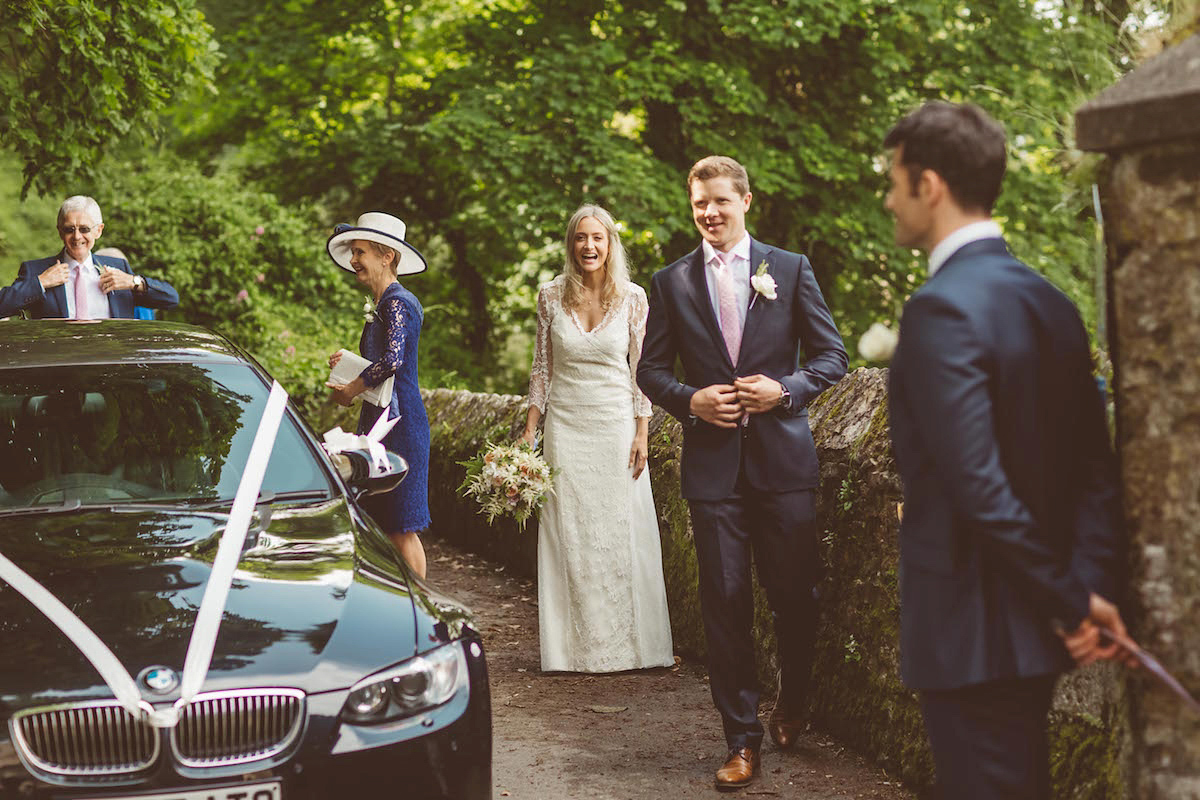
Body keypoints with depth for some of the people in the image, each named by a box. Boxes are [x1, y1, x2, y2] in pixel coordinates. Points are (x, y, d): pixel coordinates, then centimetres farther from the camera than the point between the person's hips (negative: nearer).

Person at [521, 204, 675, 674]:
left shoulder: (633, 298, -2)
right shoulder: (551, 296, 2)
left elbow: (641, 370, 1)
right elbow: (542, 368, 7)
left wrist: (641, 435, -4)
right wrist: (529, 432, 3)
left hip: (617, 424, -1)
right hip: (566, 427, 1)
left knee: (622, 532, 1)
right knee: (568, 536, 2)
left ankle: (626, 643, 12)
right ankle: (576, 648, 10)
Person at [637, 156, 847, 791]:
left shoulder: (790, 269, 5)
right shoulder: (670, 283, 8)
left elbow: (831, 356, 7)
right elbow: (650, 370, 11)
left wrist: (785, 390, -10)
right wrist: (691, 400, -7)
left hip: (783, 456, 0)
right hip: (712, 464, 1)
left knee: (795, 595, 4)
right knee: (725, 601, 0)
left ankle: (792, 705, 32)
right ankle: (742, 739, 9)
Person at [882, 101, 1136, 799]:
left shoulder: (941, 309, -18)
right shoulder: (1051, 301, 9)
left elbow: (977, 485, -23)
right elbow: (1098, 469, 7)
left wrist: (1073, 603, -15)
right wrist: (1090, 588, -1)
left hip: (972, 632, -9)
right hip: (1036, 631, 9)